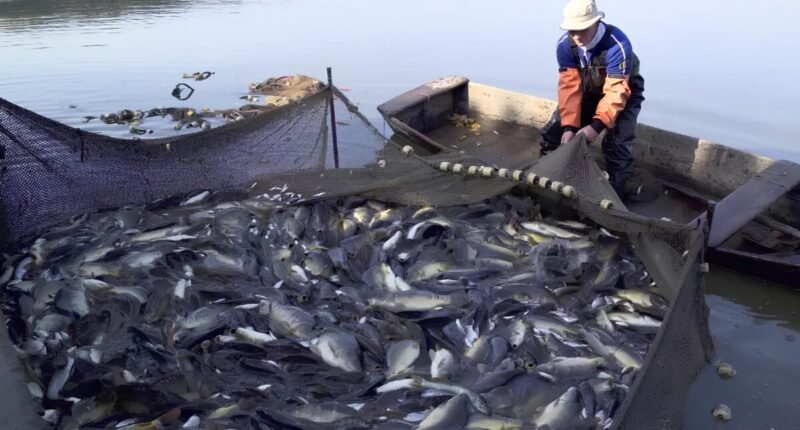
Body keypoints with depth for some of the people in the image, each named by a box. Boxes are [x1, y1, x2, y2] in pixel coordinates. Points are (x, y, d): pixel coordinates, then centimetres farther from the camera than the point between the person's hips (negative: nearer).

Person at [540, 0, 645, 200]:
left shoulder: (618, 45, -37)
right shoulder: (565, 45, -23)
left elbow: (616, 91, -39)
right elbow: (569, 87, -25)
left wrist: (597, 125, -50)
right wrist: (569, 126, -35)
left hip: (624, 93, -4)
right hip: (588, 92, 5)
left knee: (617, 144, -23)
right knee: (552, 132, -1)